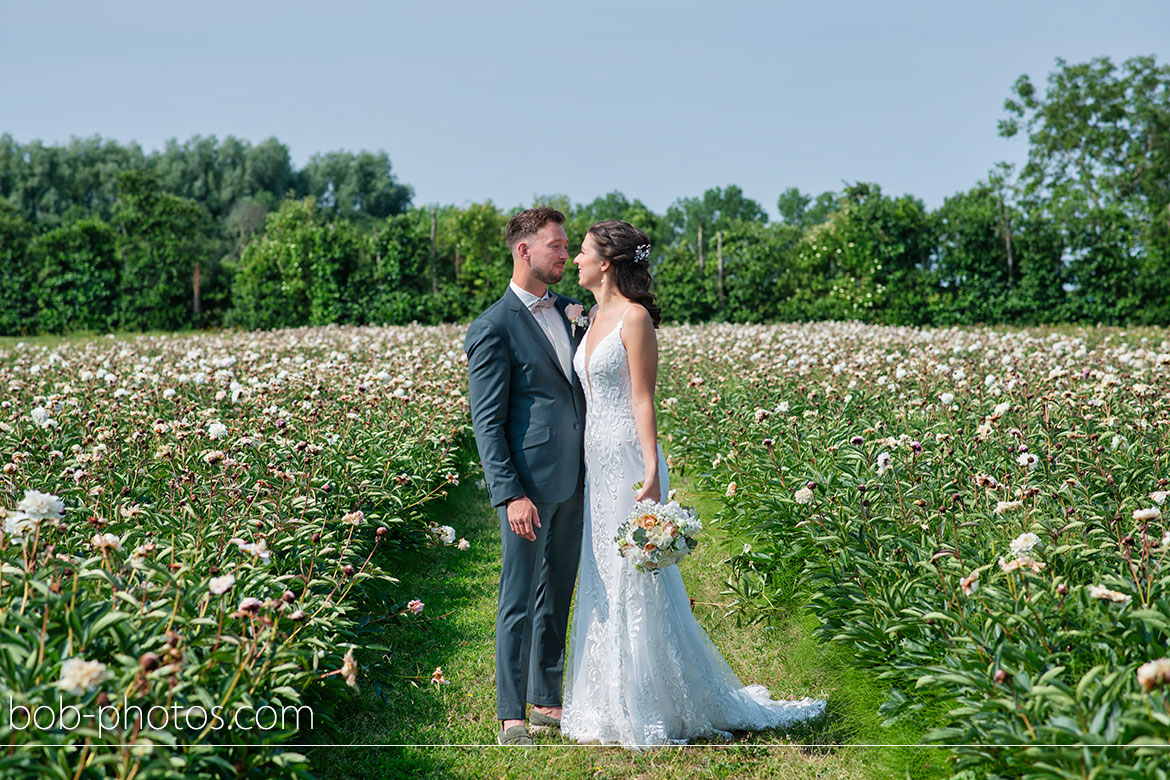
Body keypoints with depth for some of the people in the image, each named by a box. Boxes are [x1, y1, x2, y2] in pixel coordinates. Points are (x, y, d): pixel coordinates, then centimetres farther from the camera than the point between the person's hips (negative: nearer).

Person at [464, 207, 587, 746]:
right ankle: (511, 717, 11)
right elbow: (487, 423, -12)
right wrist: (510, 494, -19)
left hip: (573, 480, 7)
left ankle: (548, 702, 28)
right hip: (530, 484, -7)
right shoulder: (493, 328, -10)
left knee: (557, 598, 15)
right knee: (520, 601, 1)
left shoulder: (569, 310, 12)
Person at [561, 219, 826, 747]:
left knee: (636, 585, -2)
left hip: (627, 461, -9)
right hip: (596, 461, 9)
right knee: (603, 583, 13)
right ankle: (613, 707, 25)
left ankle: (653, 711, 11)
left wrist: (651, 471, -23)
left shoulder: (634, 318, -12)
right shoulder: (595, 317, 13)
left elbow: (642, 401, -16)